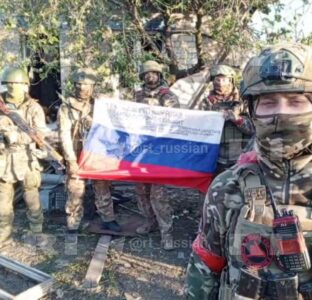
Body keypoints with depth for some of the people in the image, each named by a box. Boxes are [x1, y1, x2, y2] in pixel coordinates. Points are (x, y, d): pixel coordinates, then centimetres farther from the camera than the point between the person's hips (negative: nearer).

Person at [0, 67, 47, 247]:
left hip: (26, 158, -2)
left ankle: (37, 232, 24)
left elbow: (41, 133, -15)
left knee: (32, 198, 6)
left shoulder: (33, 107, -5)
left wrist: (17, 135, -27)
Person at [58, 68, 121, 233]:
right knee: (76, 192, 2)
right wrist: (71, 160, -17)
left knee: (103, 189, 11)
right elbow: (64, 135, -9)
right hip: (77, 157, -3)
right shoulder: (66, 108, -2)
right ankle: (73, 226, 16)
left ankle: (108, 219, 25)